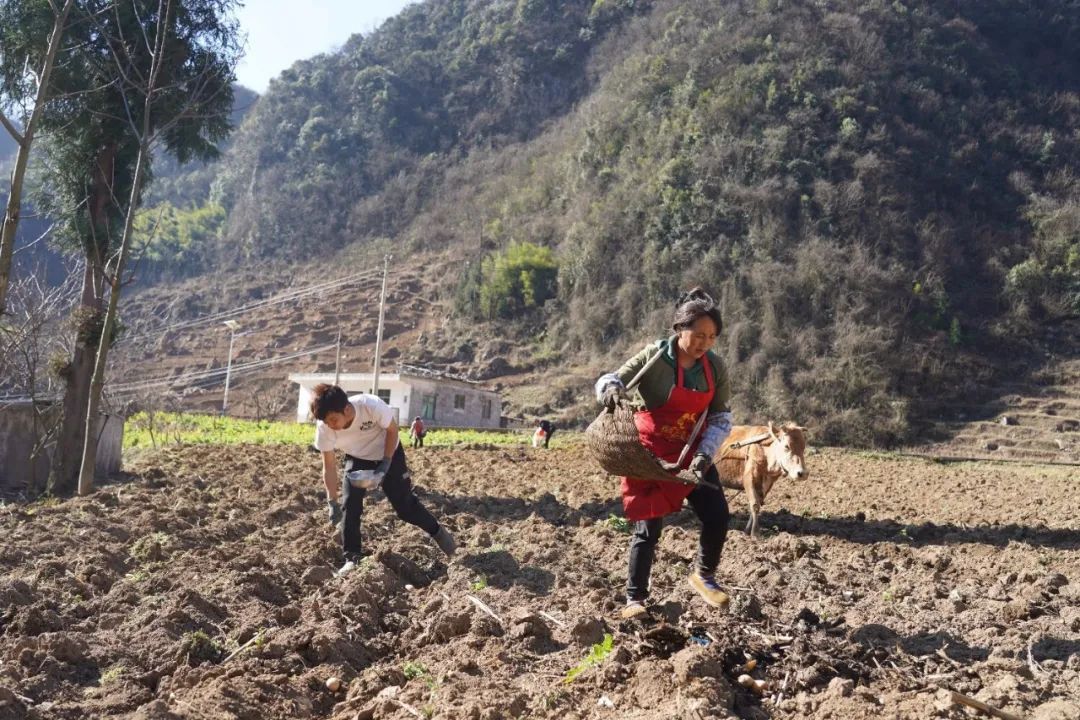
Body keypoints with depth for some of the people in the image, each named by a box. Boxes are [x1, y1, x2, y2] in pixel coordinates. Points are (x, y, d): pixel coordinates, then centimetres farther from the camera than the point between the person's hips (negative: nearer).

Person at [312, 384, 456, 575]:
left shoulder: (372, 406, -39)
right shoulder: (324, 427, -29)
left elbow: (392, 430, -19)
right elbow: (329, 466, -17)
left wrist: (384, 466, -25)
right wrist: (332, 503, -20)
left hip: (388, 454, -2)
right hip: (357, 459, 3)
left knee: (404, 505, -1)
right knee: (349, 505, -11)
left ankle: (438, 532, 23)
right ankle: (352, 559, 2)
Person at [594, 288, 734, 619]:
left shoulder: (715, 367, -7)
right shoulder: (654, 357, -19)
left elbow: (721, 417, -1)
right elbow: (608, 380, -18)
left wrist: (705, 453, -16)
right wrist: (611, 389, -43)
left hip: (692, 452, 4)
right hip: (650, 453, -4)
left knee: (717, 515, -4)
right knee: (648, 528, -2)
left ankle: (704, 576, 23)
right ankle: (635, 598, 14)